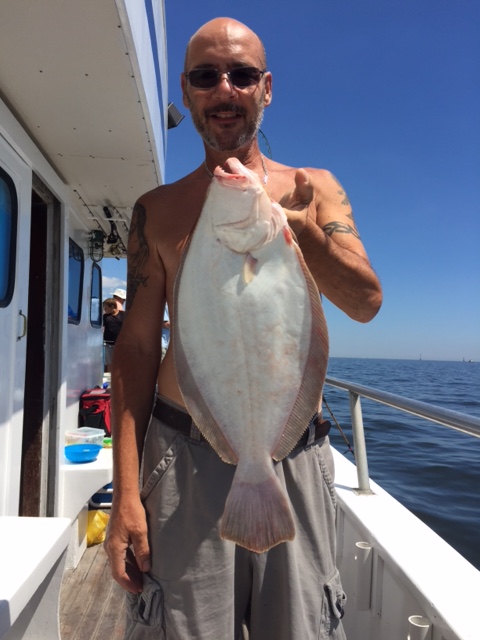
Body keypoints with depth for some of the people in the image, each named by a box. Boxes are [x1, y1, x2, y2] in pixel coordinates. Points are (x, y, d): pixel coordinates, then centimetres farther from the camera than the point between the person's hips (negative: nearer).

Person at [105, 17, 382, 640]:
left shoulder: (314, 189, 7)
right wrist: (126, 491, -3)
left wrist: (296, 221, -18)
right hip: (184, 457, 0)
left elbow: (367, 302, -1)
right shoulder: (156, 210, 5)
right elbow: (136, 348, 2)